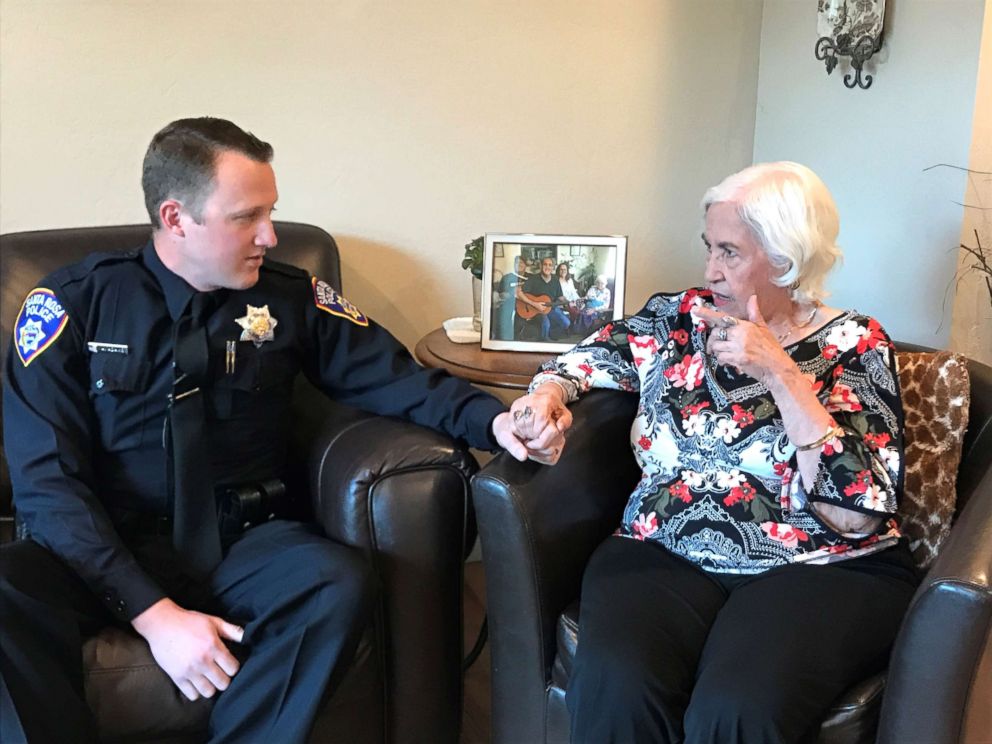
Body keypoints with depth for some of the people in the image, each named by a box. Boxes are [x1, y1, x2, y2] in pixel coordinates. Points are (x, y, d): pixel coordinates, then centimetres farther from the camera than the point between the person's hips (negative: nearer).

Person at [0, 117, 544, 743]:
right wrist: (153, 612, -19)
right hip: (101, 551, -1)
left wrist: (491, 419, -15)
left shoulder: (290, 299, 5)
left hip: (240, 549, 2)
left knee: (341, 583, -30)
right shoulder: (74, 304, -2)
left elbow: (392, 375, 7)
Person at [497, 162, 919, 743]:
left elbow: (856, 515, -11)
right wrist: (547, 395, -4)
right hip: (665, 554, 3)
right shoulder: (680, 318, 11)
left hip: (819, 570, -2)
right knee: (617, 688, -30)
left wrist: (782, 375, -16)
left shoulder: (854, 345, 0)